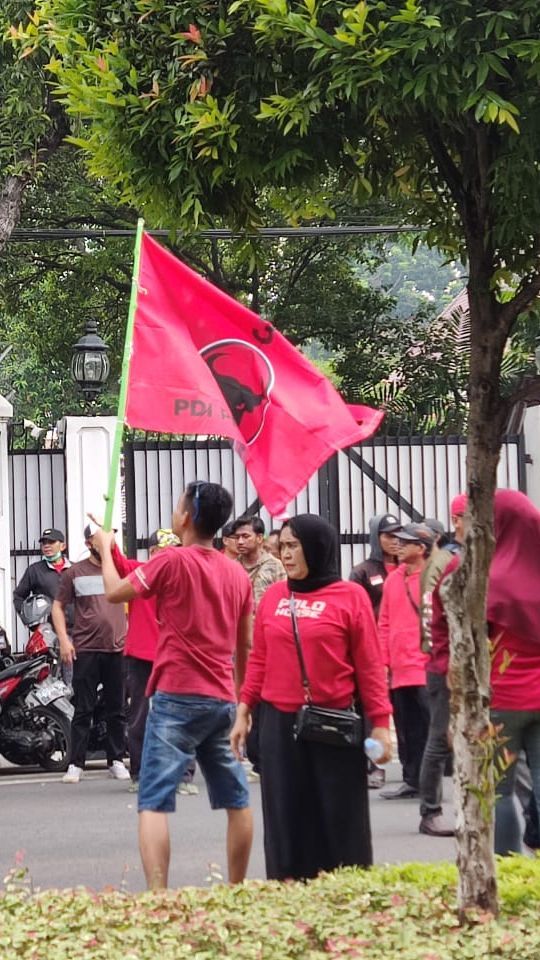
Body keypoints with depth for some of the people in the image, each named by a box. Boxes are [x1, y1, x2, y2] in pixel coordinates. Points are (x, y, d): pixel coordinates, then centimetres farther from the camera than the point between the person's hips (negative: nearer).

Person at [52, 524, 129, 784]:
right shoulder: (74, 573, 5)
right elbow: (58, 607, 7)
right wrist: (63, 639, -4)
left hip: (118, 649, 2)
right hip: (85, 651, -2)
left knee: (116, 710, 6)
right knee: (83, 709, -2)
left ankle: (116, 760, 13)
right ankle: (76, 763, 1)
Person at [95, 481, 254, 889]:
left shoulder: (172, 561, -9)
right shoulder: (238, 574, 9)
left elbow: (115, 593, 2)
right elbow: (245, 646, 14)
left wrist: (106, 548, 19)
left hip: (177, 698, -6)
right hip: (222, 700, 6)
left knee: (154, 801, -9)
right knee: (236, 799, 14)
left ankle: (157, 897, -22)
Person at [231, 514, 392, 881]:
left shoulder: (350, 596, -4)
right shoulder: (273, 596, 7)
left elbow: (370, 665, -4)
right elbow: (259, 660, 11)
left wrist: (380, 723, -7)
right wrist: (244, 711, 7)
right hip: (279, 724, 4)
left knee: (340, 821, 4)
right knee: (286, 822, 7)